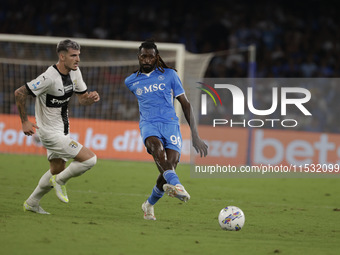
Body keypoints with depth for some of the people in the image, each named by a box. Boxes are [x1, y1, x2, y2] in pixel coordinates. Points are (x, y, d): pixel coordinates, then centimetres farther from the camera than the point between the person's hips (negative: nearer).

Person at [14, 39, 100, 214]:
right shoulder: (50, 78, -26)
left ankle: (31, 203, 35)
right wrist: (25, 121, -17)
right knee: (89, 159, -14)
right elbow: (19, 93, -23)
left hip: (62, 130, 9)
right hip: (50, 132, -9)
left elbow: (82, 99, 10)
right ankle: (60, 181, 7)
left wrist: (91, 98, -14)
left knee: (57, 170, 21)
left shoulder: (75, 72, 0)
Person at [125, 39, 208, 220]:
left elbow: (185, 104, 10)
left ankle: (149, 204, 12)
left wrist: (195, 135, 3)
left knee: (170, 164, -16)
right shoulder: (131, 81, 16)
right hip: (148, 124, 0)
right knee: (156, 145, -36)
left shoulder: (169, 75, 10)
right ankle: (176, 185, -61)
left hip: (171, 124, 0)